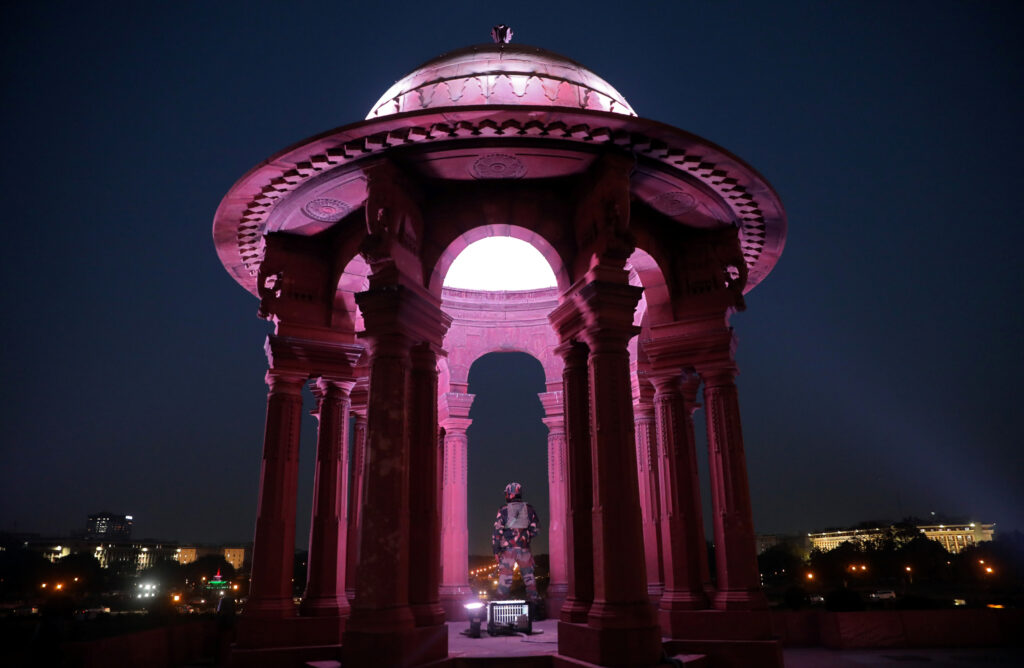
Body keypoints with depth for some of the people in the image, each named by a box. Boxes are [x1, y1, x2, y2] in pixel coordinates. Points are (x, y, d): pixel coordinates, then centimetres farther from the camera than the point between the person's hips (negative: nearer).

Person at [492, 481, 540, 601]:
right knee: (528, 574, 15)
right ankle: (534, 598, 16)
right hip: (524, 549, 2)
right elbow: (535, 529, 7)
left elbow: (497, 531, -6)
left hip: (508, 549, -2)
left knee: (505, 575, 4)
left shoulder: (503, 511, -4)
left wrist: (495, 550, -1)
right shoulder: (529, 509, 3)